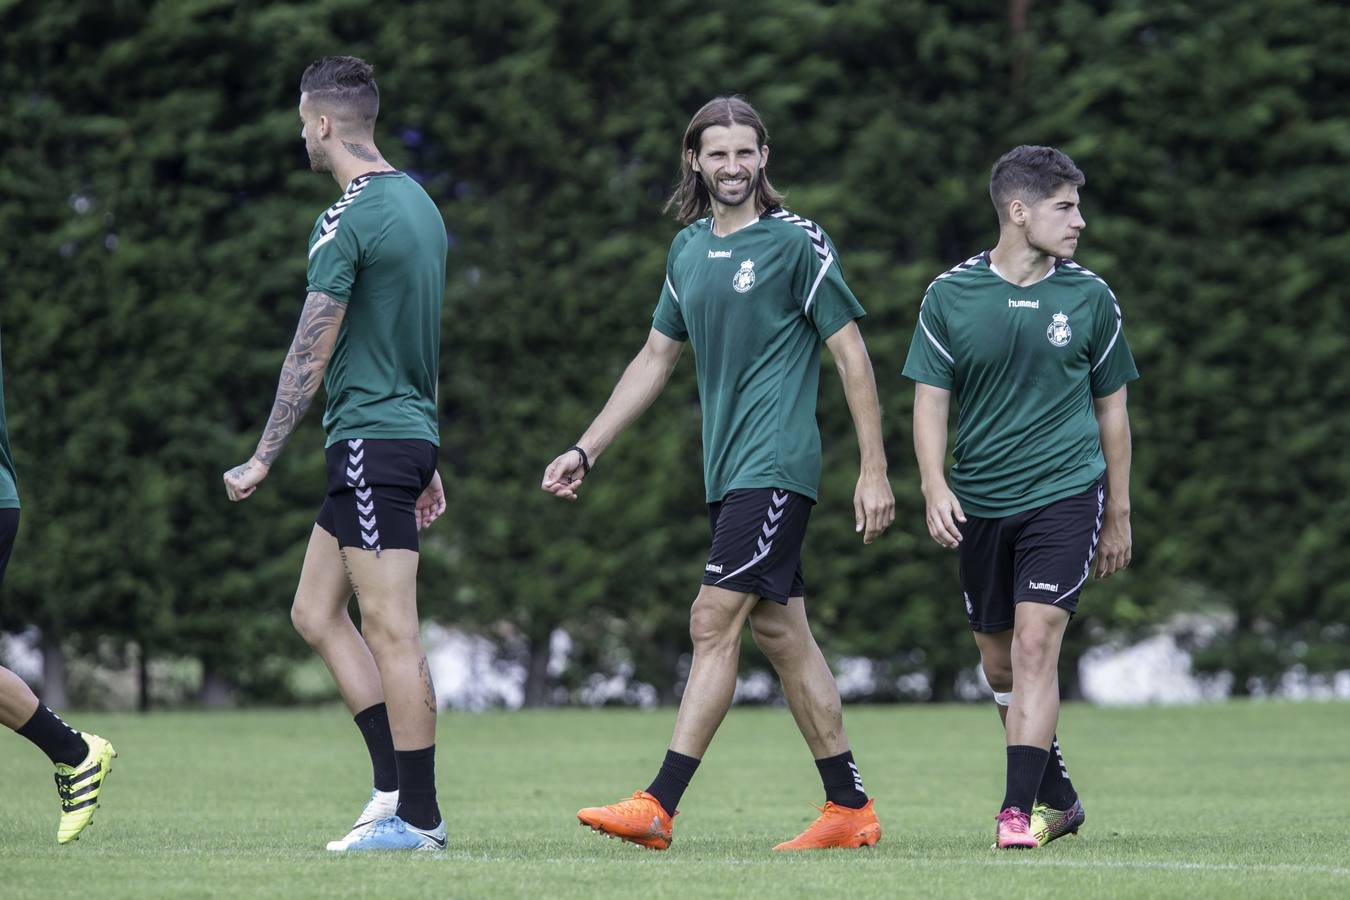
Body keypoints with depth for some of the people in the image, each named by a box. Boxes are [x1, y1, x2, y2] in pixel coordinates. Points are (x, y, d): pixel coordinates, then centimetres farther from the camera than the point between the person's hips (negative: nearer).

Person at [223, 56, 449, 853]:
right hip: (410, 436, 10)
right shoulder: (420, 204, 15)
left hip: (371, 439, -10)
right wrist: (430, 465, 24)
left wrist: (262, 461, -8)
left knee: (391, 630, -7)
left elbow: (311, 355, -14)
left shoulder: (349, 220, -14)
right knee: (317, 613, 13)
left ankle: (417, 816, -5)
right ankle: (396, 787, 10)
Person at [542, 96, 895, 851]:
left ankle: (659, 808, -15)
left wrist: (875, 472, -10)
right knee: (780, 632, 8)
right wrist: (586, 451, 20)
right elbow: (657, 358, 23)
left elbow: (852, 356, -6)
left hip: (776, 468, -8)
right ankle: (850, 810, 14)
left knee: (715, 624, -12)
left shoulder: (798, 243, -7)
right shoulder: (688, 250, 14)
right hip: (730, 471, 8)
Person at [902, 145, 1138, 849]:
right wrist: (933, 486, -14)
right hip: (979, 502, 2)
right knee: (999, 663, 10)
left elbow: (1111, 406, 10)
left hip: (1065, 494, -2)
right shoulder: (951, 295, -1)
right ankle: (1059, 799, 28)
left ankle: (1018, 809, -16)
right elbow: (930, 399, 2)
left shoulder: (1089, 297, 1)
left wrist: (1118, 515, 11)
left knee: (1036, 644, -16)